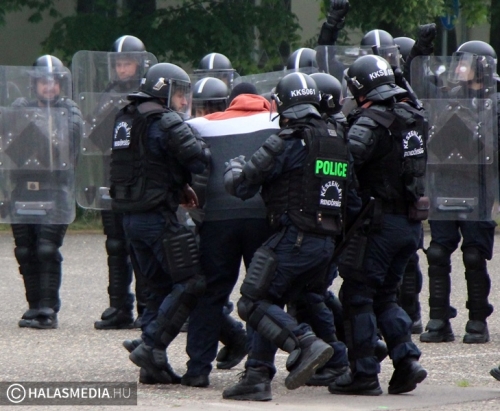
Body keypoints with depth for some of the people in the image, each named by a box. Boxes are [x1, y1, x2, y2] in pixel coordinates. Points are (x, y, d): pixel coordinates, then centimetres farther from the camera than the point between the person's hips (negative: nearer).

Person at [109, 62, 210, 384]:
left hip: (130, 214, 9)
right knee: (190, 284, -5)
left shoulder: (126, 120, 15)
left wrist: (179, 188, 11)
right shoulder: (166, 122, -12)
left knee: (160, 286, 15)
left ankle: (153, 360, 11)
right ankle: (152, 347, -12)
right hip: (158, 215, -9)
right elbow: (197, 159, -20)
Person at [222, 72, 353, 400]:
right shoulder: (336, 141, 13)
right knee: (270, 303, 16)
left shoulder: (288, 142, -10)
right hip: (327, 242, 8)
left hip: (295, 238, -8)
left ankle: (307, 344, -20)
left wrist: (234, 168, 16)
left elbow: (242, 185, -8)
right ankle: (258, 377, 11)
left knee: (253, 302, -3)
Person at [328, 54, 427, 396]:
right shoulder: (414, 118, 10)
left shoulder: (371, 122, -15)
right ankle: (406, 358, 5)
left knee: (358, 294, 2)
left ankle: (364, 374, 1)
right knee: (385, 294, 18)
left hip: (381, 223, -8)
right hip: (412, 223, 8)